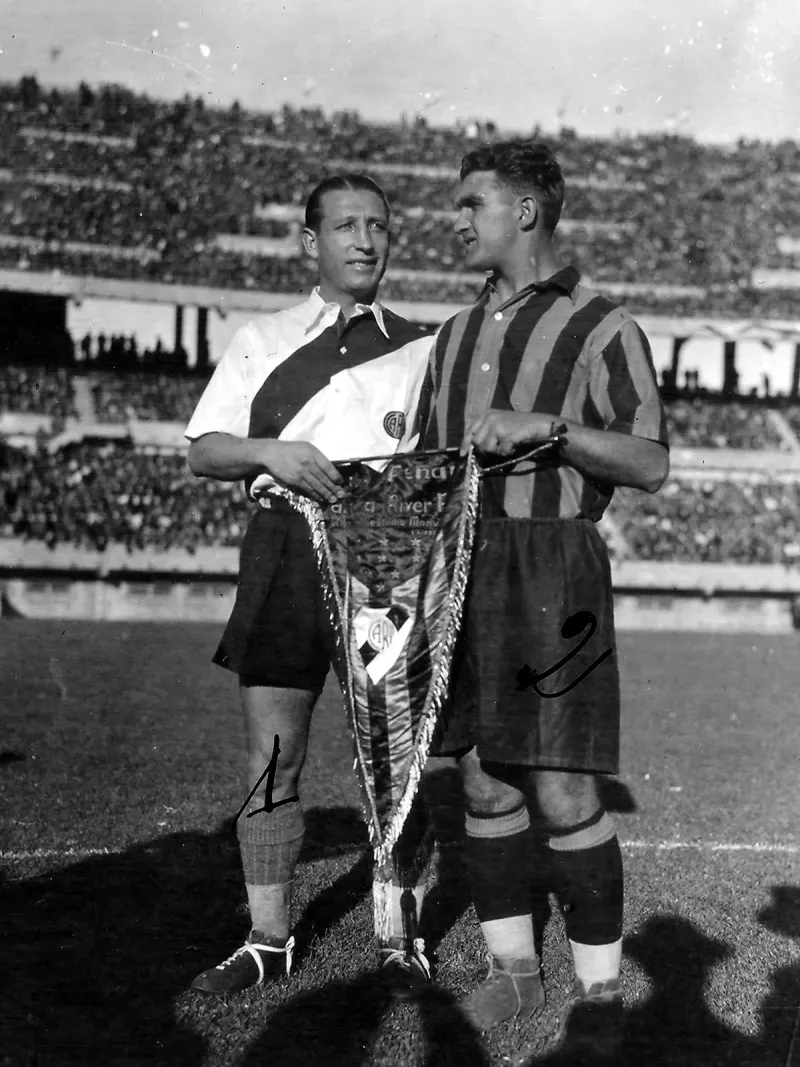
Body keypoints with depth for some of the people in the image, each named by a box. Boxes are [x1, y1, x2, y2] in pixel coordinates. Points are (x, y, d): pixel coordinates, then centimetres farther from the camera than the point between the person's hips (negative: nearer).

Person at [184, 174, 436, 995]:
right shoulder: (260, 341, 13)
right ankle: (268, 937, 14)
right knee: (272, 755, 2)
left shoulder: (421, 349, 14)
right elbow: (203, 450, 7)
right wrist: (271, 451, -12)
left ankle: (400, 931, 15)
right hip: (288, 545, 0)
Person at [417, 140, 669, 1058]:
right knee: (485, 783, 7)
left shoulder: (603, 328, -1)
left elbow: (651, 465, -8)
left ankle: (598, 986, 7)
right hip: (461, 567, 6)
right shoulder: (456, 335, 18)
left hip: (553, 569, -6)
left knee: (563, 793, -7)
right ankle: (512, 970, 18)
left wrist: (547, 426, -19)